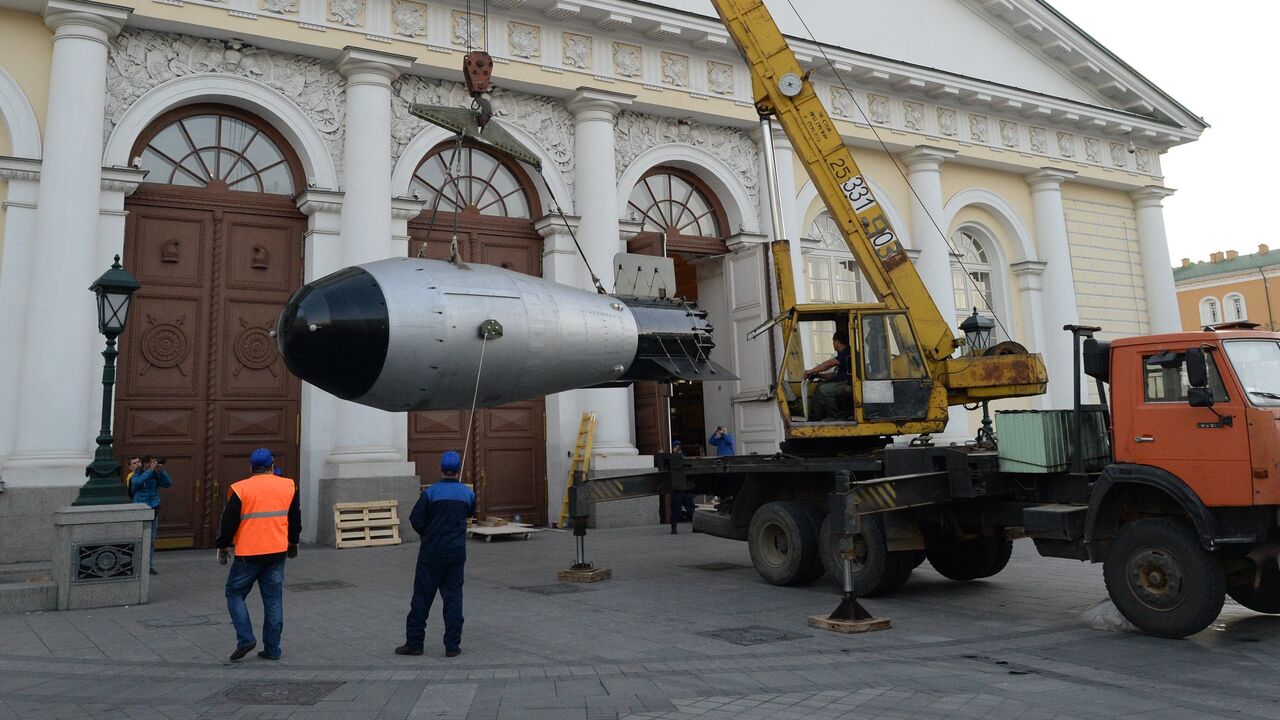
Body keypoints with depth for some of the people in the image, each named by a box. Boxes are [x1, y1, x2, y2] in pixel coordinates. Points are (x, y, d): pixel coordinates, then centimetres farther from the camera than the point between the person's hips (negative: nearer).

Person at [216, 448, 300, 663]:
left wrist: (223, 547, 12)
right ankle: (272, 649, 13)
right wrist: (293, 542, 28)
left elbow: (228, 522, -3)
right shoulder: (288, 486, 4)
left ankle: (245, 639, 3)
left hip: (248, 554, -3)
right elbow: (295, 519, 14)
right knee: (273, 600, 10)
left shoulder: (240, 489, -6)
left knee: (235, 594, 15)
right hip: (277, 553, 3)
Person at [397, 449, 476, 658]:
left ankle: (414, 643, 13)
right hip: (456, 553, 2)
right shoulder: (467, 493, -1)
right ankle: (452, 645, 7)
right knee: (453, 597, 7)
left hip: (431, 552, -2)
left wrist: (425, 534, 11)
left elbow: (416, 520, -9)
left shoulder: (431, 492, -11)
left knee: (422, 597, 7)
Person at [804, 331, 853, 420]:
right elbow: (835, 375, 21)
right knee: (819, 389, 4)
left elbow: (830, 363, -22)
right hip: (844, 384, 11)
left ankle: (835, 416, -10)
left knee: (824, 390, -22)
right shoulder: (843, 354, 20)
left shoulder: (848, 353, -13)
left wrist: (811, 371, -16)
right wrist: (818, 375, 9)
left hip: (849, 385, -11)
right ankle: (815, 418, 0)